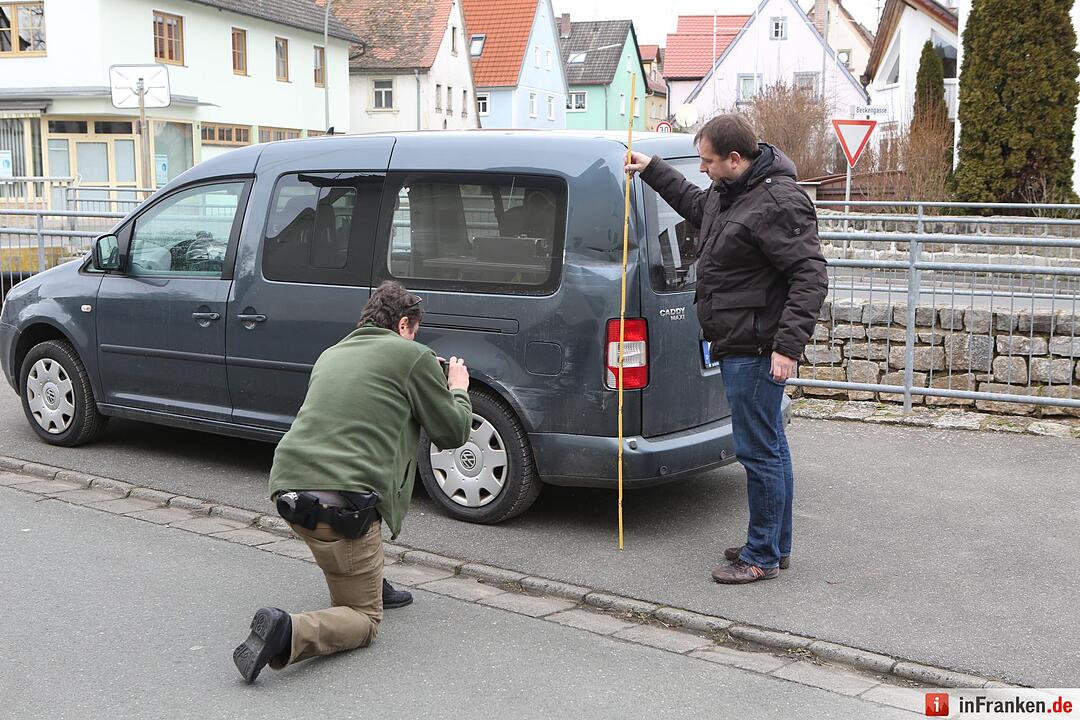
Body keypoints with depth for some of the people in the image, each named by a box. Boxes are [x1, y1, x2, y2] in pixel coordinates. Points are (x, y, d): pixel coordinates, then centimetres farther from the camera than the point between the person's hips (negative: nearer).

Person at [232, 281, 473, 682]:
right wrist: (458, 389, 29)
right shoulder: (412, 355, 3)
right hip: (342, 503, -7)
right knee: (364, 619, 6)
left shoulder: (331, 355, 22)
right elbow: (454, 432, 9)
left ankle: (372, 582, 36)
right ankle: (289, 633, -21)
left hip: (286, 486, 7)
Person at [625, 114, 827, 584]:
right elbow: (695, 204, 37)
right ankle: (776, 545, 29)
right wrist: (651, 170, 36)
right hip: (739, 346, 11)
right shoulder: (728, 193, 12)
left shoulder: (778, 202, -19)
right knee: (769, 446, 17)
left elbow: (810, 276, -23)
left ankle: (762, 558, 6)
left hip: (756, 350, -11)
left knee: (758, 450, -4)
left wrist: (788, 345, -28)